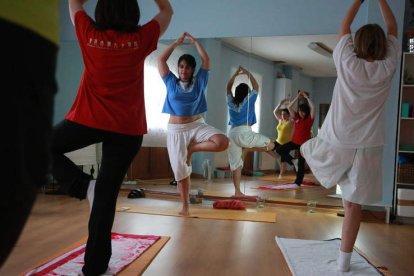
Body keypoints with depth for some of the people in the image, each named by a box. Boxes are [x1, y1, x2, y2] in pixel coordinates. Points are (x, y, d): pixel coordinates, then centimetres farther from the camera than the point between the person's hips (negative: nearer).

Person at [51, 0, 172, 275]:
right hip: (128, 128, 1)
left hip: (88, 119, 0)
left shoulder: (90, 34, 1)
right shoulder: (141, 39, -2)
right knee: (107, 195, 5)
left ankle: (83, 185, 4)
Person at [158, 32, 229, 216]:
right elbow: (161, 60, 5)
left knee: (222, 142, -27)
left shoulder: (199, 82, 7)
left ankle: (193, 148, -4)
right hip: (176, 130, 0)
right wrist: (177, 42, 10)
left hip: (197, 126, 1)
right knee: (180, 170, -1)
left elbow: (206, 60, 4)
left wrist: (194, 41, 11)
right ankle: (185, 206, 15)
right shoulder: (171, 83, 7)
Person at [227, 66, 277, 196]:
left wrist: (236, 73, 25)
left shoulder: (231, 102, 12)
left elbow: (228, 87, 25)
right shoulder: (249, 100, 3)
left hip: (232, 133, 5)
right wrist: (247, 73, 19)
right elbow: (256, 86, 13)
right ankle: (247, 150, 7)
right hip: (244, 133, -5)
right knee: (271, 145, 8)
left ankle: (237, 191, 4)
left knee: (235, 164, 5)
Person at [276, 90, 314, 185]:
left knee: (301, 163, 0)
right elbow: (289, 107, -1)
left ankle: (298, 182, 8)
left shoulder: (309, 119, -6)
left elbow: (313, 108, -21)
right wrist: (297, 97, -3)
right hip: (294, 141, 4)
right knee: (279, 150, -4)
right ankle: (293, 161, 7)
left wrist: (306, 97, -13)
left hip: (305, 143, -4)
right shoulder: (296, 117, 4)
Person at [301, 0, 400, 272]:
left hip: (336, 143, -2)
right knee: (354, 204, 7)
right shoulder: (387, 68, 0)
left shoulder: (347, 64, -4)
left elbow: (344, 27, 14)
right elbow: (393, 28, 17)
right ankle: (344, 259, 16)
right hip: (367, 147, 2)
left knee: (307, 148, 31)